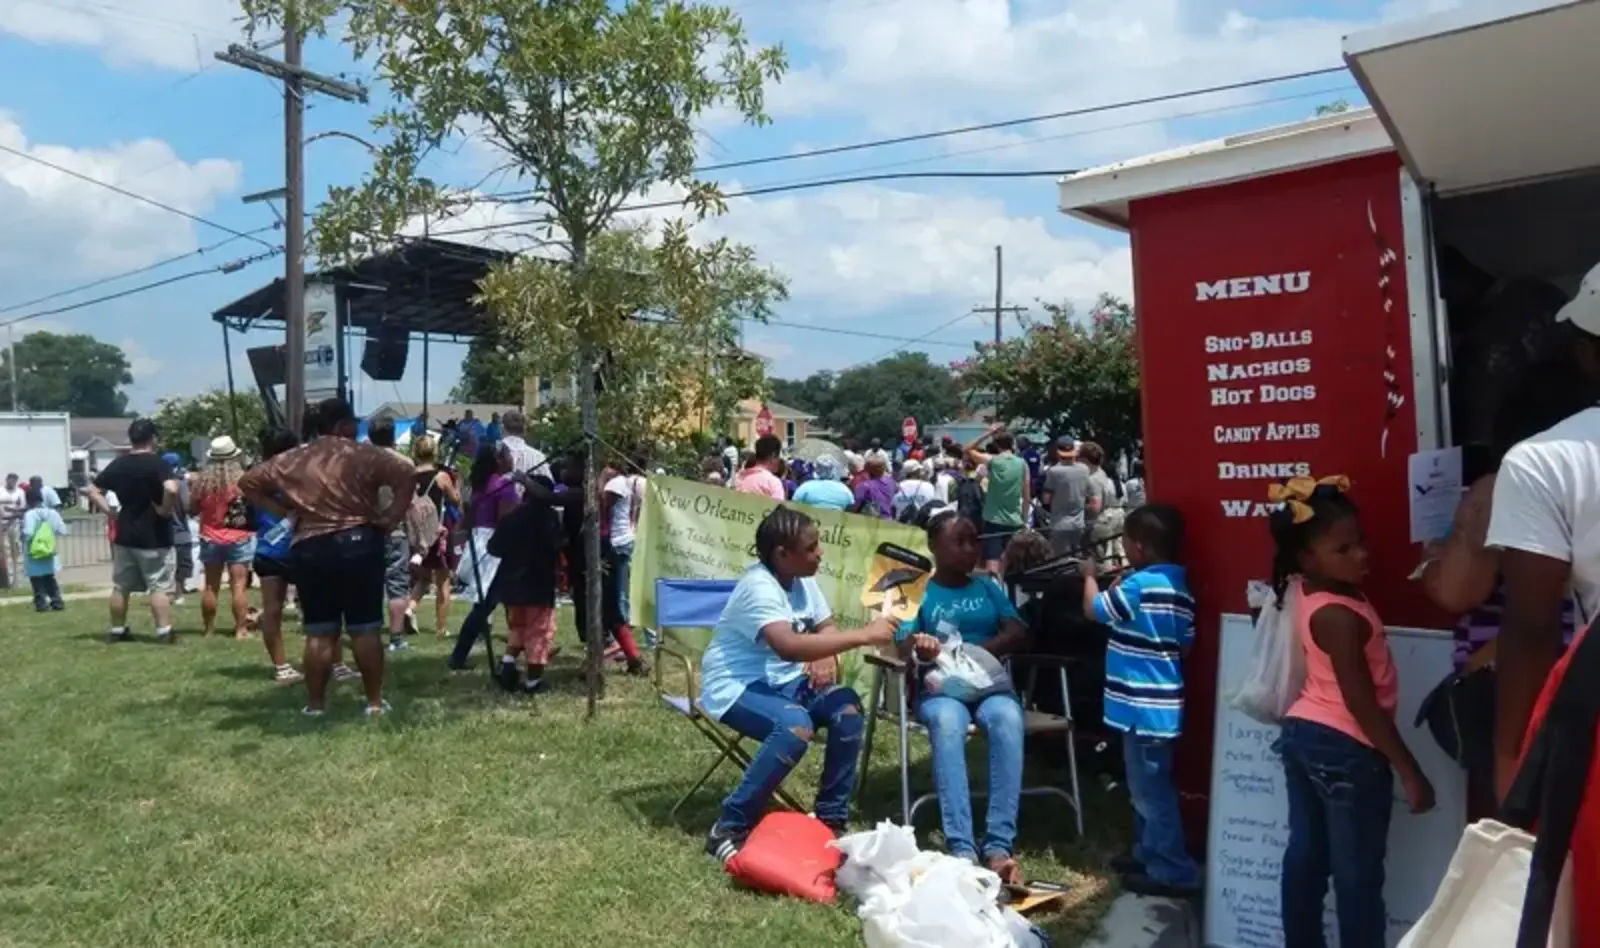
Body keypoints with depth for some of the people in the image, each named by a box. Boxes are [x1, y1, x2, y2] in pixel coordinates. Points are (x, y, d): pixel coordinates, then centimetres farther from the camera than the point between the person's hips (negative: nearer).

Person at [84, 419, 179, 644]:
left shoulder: (118, 465, 6)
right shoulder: (158, 463, -12)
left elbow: (93, 491, 11)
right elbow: (171, 489, -30)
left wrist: (110, 512, 8)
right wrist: (165, 510, -15)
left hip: (125, 535, 6)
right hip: (154, 537, -5)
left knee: (120, 586, 14)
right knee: (159, 587, -3)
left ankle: (117, 630, 23)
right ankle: (164, 632, -5)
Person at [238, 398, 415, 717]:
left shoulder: (291, 460, 9)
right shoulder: (364, 455, -4)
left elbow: (248, 482, 15)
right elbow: (405, 474, -18)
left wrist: (282, 511, 10)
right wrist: (391, 518, -11)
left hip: (310, 549, 3)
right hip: (358, 544, -3)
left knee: (319, 632, 10)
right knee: (365, 629, 4)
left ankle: (315, 704, 14)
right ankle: (375, 702, 9)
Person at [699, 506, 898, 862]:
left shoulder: (802, 579, 2)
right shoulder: (759, 587, -25)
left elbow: (826, 626, 14)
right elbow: (788, 646, -40)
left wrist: (827, 655, -10)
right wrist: (864, 636, -38)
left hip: (782, 680, 8)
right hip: (736, 686, -8)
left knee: (847, 707, -14)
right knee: (795, 725, -34)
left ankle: (830, 817, 1)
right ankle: (729, 829, -20)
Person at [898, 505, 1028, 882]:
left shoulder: (988, 587, 19)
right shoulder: (920, 593, 12)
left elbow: (1018, 635, 7)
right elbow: (904, 645, -2)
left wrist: (973, 650, -10)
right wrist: (918, 647, -28)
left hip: (990, 685, 2)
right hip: (941, 688, -2)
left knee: (1007, 719, -35)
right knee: (947, 722, -38)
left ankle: (999, 846, -38)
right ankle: (961, 848, -42)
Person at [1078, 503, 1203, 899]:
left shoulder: (1139, 585, -21)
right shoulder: (1178, 586, 7)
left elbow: (1093, 608, -8)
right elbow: (1185, 641, 13)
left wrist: (1090, 576, 10)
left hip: (1145, 704, -10)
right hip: (1157, 702, 10)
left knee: (1150, 789, -1)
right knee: (1146, 784, 21)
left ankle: (1174, 872, 7)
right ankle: (1148, 853, 32)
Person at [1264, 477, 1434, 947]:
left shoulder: (1307, 591, -3)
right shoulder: (1339, 617, -26)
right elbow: (1362, 706, -23)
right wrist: (1410, 772, -16)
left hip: (1302, 733, 9)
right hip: (1346, 750, -9)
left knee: (1305, 855, 19)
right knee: (1358, 875, 6)